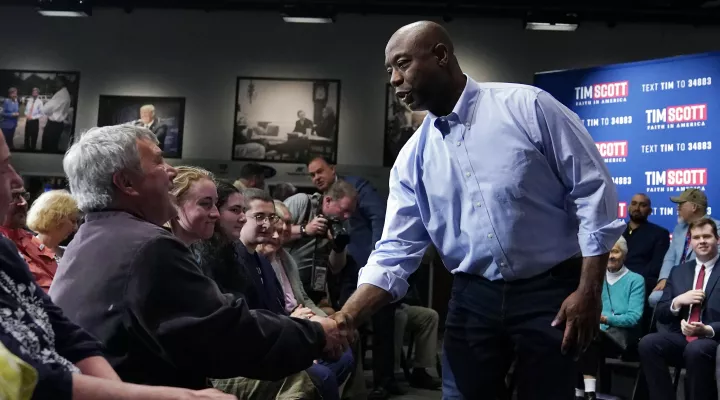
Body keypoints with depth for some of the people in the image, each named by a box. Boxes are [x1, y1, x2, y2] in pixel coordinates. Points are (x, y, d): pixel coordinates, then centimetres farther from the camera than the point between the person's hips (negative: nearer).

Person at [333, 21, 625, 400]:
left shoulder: (527, 106, -10)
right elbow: (394, 253, -1)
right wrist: (343, 320, -13)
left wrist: (589, 290, -11)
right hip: (473, 297, 4)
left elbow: (592, 191, -8)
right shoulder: (412, 157, 2)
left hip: (550, 290, -3)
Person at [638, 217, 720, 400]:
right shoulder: (678, 271, 17)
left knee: (696, 350, -37)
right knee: (647, 343, -27)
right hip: (680, 338, 4)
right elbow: (660, 314, 13)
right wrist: (678, 301, -7)